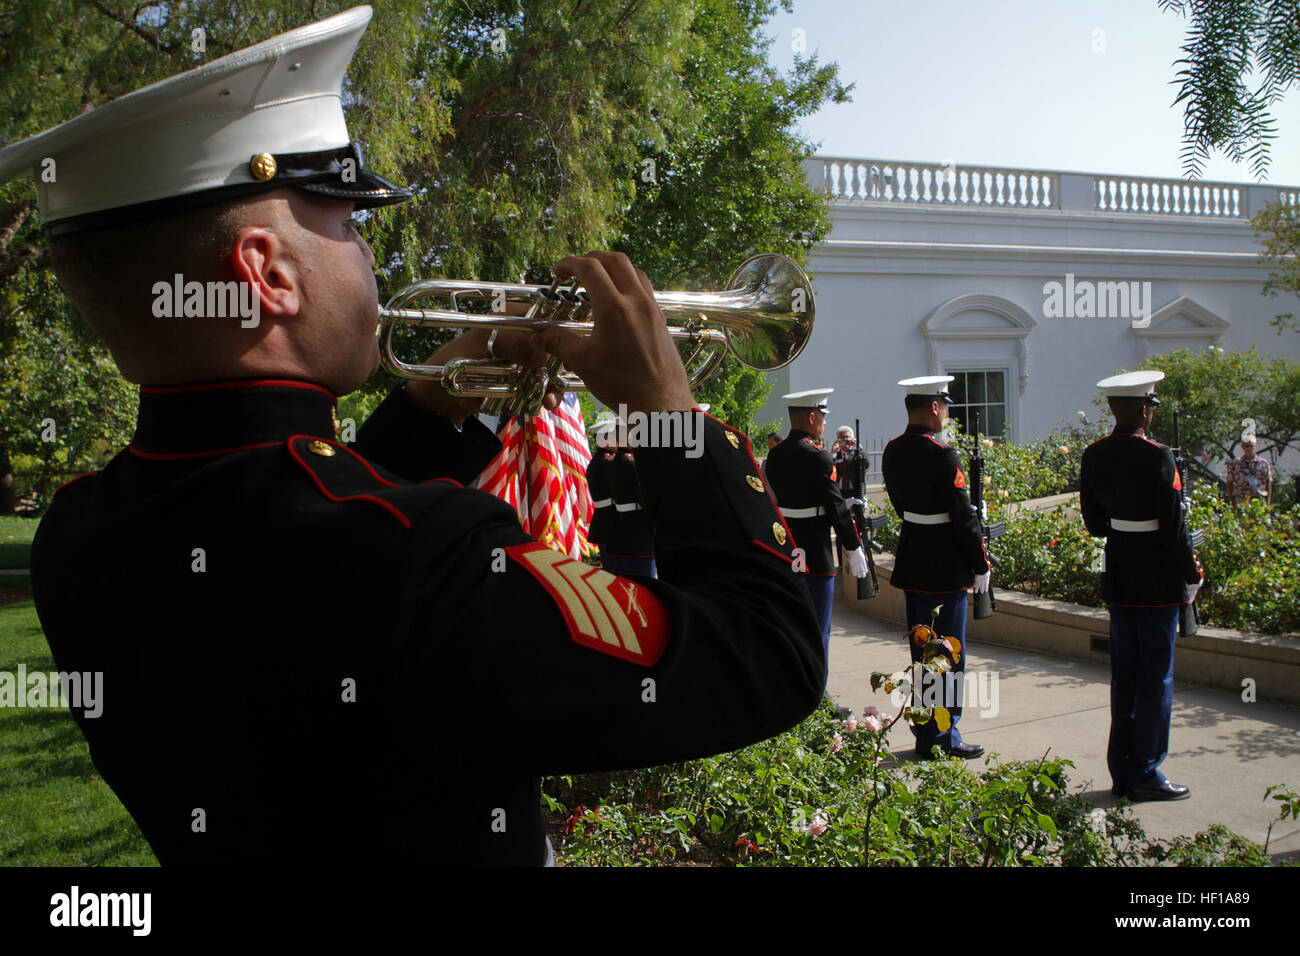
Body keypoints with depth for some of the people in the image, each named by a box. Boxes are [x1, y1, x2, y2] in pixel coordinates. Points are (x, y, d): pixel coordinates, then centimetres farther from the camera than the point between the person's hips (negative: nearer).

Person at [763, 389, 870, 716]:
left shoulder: (774, 455, 7)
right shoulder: (817, 457, -16)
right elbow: (836, 507, -14)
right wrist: (854, 548, -6)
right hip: (814, 554, -7)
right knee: (816, 628, 1)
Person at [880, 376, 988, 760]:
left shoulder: (893, 451, 5)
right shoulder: (942, 456, -20)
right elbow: (963, 516, -17)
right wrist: (981, 564, -7)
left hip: (911, 561, 8)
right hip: (944, 568, -8)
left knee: (921, 652, 16)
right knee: (948, 654, 2)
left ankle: (924, 735, 26)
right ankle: (943, 738, 10)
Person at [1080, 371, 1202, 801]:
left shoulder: (1093, 455, 2)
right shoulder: (1157, 457, -17)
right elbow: (1173, 525, -15)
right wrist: (1192, 573, -4)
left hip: (1118, 578, 6)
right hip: (1157, 580, -6)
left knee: (1123, 674, 13)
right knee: (1156, 676, 3)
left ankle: (1122, 771, 21)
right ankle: (1145, 774, 10)